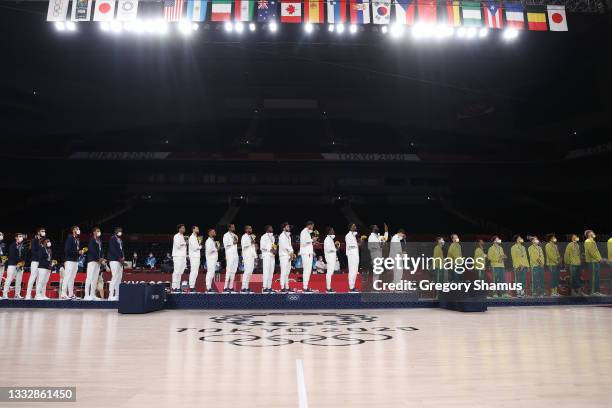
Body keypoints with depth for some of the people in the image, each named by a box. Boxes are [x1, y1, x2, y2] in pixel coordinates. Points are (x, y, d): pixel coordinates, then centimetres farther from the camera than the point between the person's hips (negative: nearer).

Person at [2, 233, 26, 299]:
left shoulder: (23, 247, 13)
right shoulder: (12, 245, 0)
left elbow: (24, 256, 11)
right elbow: (11, 255, -9)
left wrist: (21, 263, -5)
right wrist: (17, 262, -11)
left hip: (20, 266, 4)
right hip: (12, 264, -4)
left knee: (19, 281, 2)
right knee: (9, 279, -8)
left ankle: (17, 294, 5)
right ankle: (5, 294, -5)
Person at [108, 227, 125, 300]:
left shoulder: (120, 240, 22)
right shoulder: (112, 238, -2)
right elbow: (112, 249, -12)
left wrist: (123, 257, 2)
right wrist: (120, 258, -14)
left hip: (120, 261, 8)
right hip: (114, 260, -8)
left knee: (119, 278, 5)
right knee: (115, 277, -14)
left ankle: (117, 295, 7)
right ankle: (111, 295, -12)